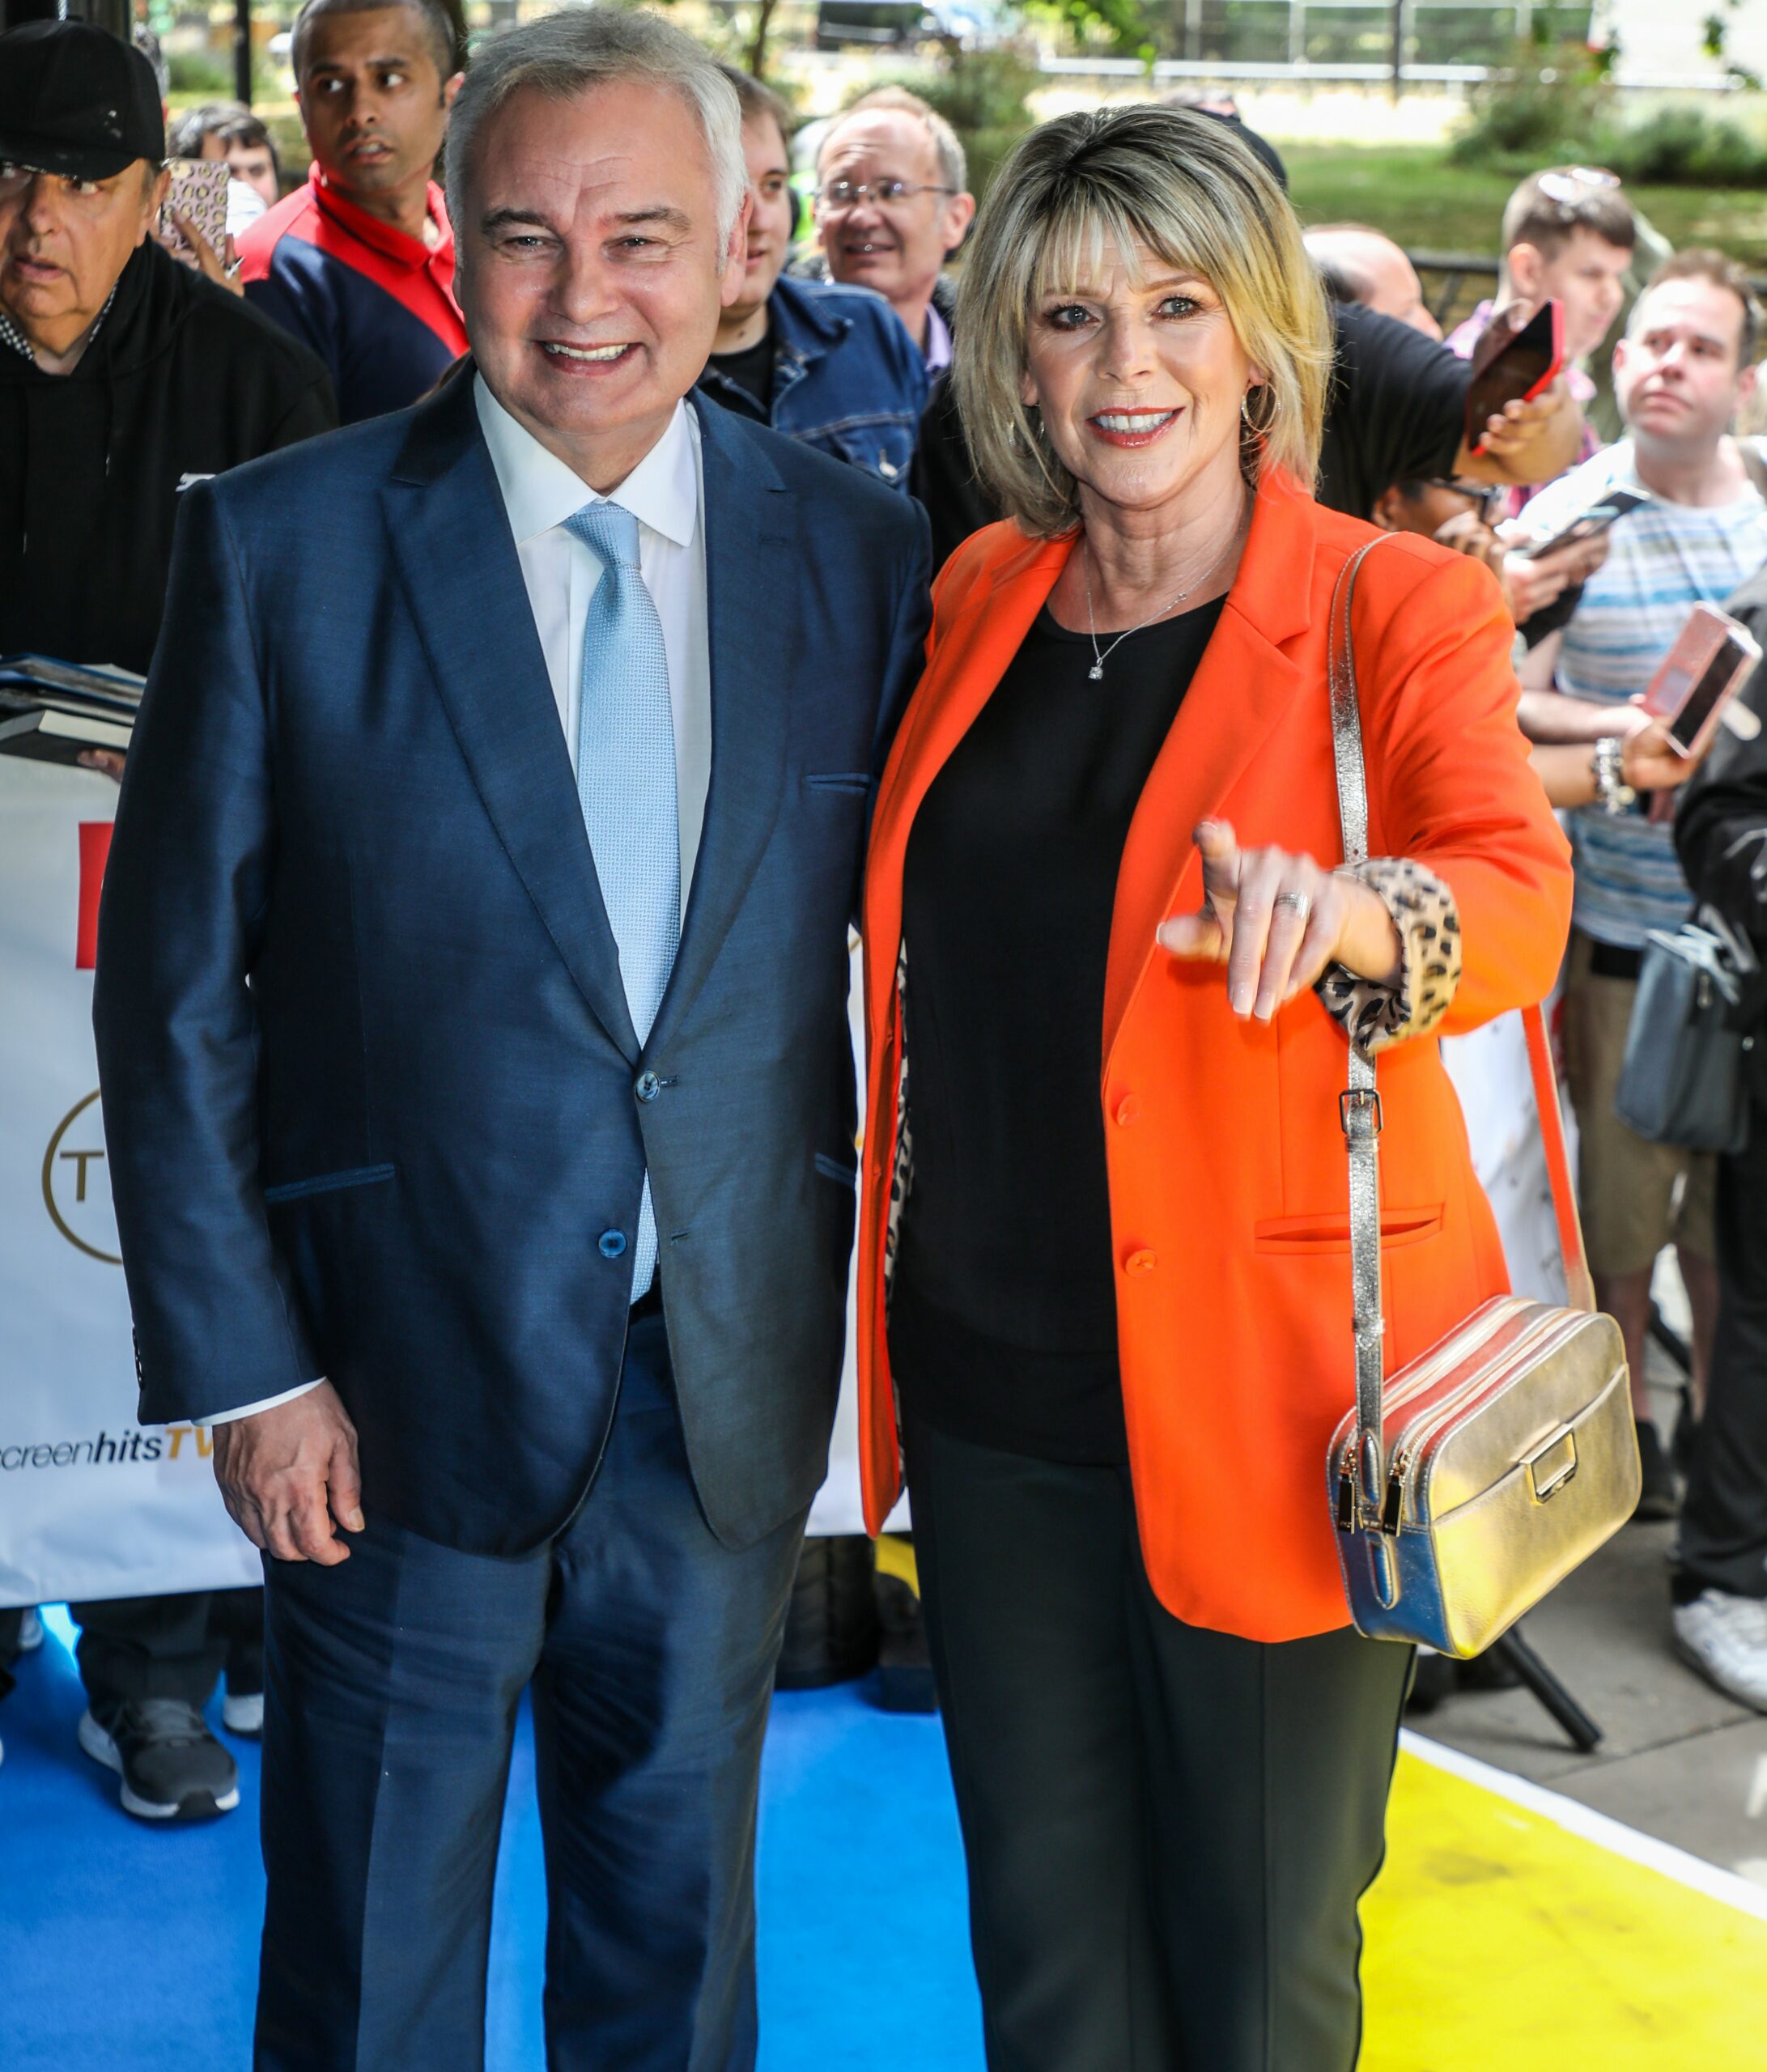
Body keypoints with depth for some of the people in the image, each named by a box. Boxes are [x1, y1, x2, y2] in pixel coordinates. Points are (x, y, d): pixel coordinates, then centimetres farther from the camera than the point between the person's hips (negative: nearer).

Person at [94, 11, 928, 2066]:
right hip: (407, 1378, -2)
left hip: (736, 1388, 2)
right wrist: (242, 1364, -9)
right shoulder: (281, 545, -9)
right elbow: (175, 989, -6)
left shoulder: (859, 549, -2)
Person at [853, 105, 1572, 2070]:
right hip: (994, 1393, 4)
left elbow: (1516, 891, -25)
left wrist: (1355, 917, -46)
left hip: (1260, 1404, -4)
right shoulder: (980, 597, 7)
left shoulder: (1399, 611, -8)